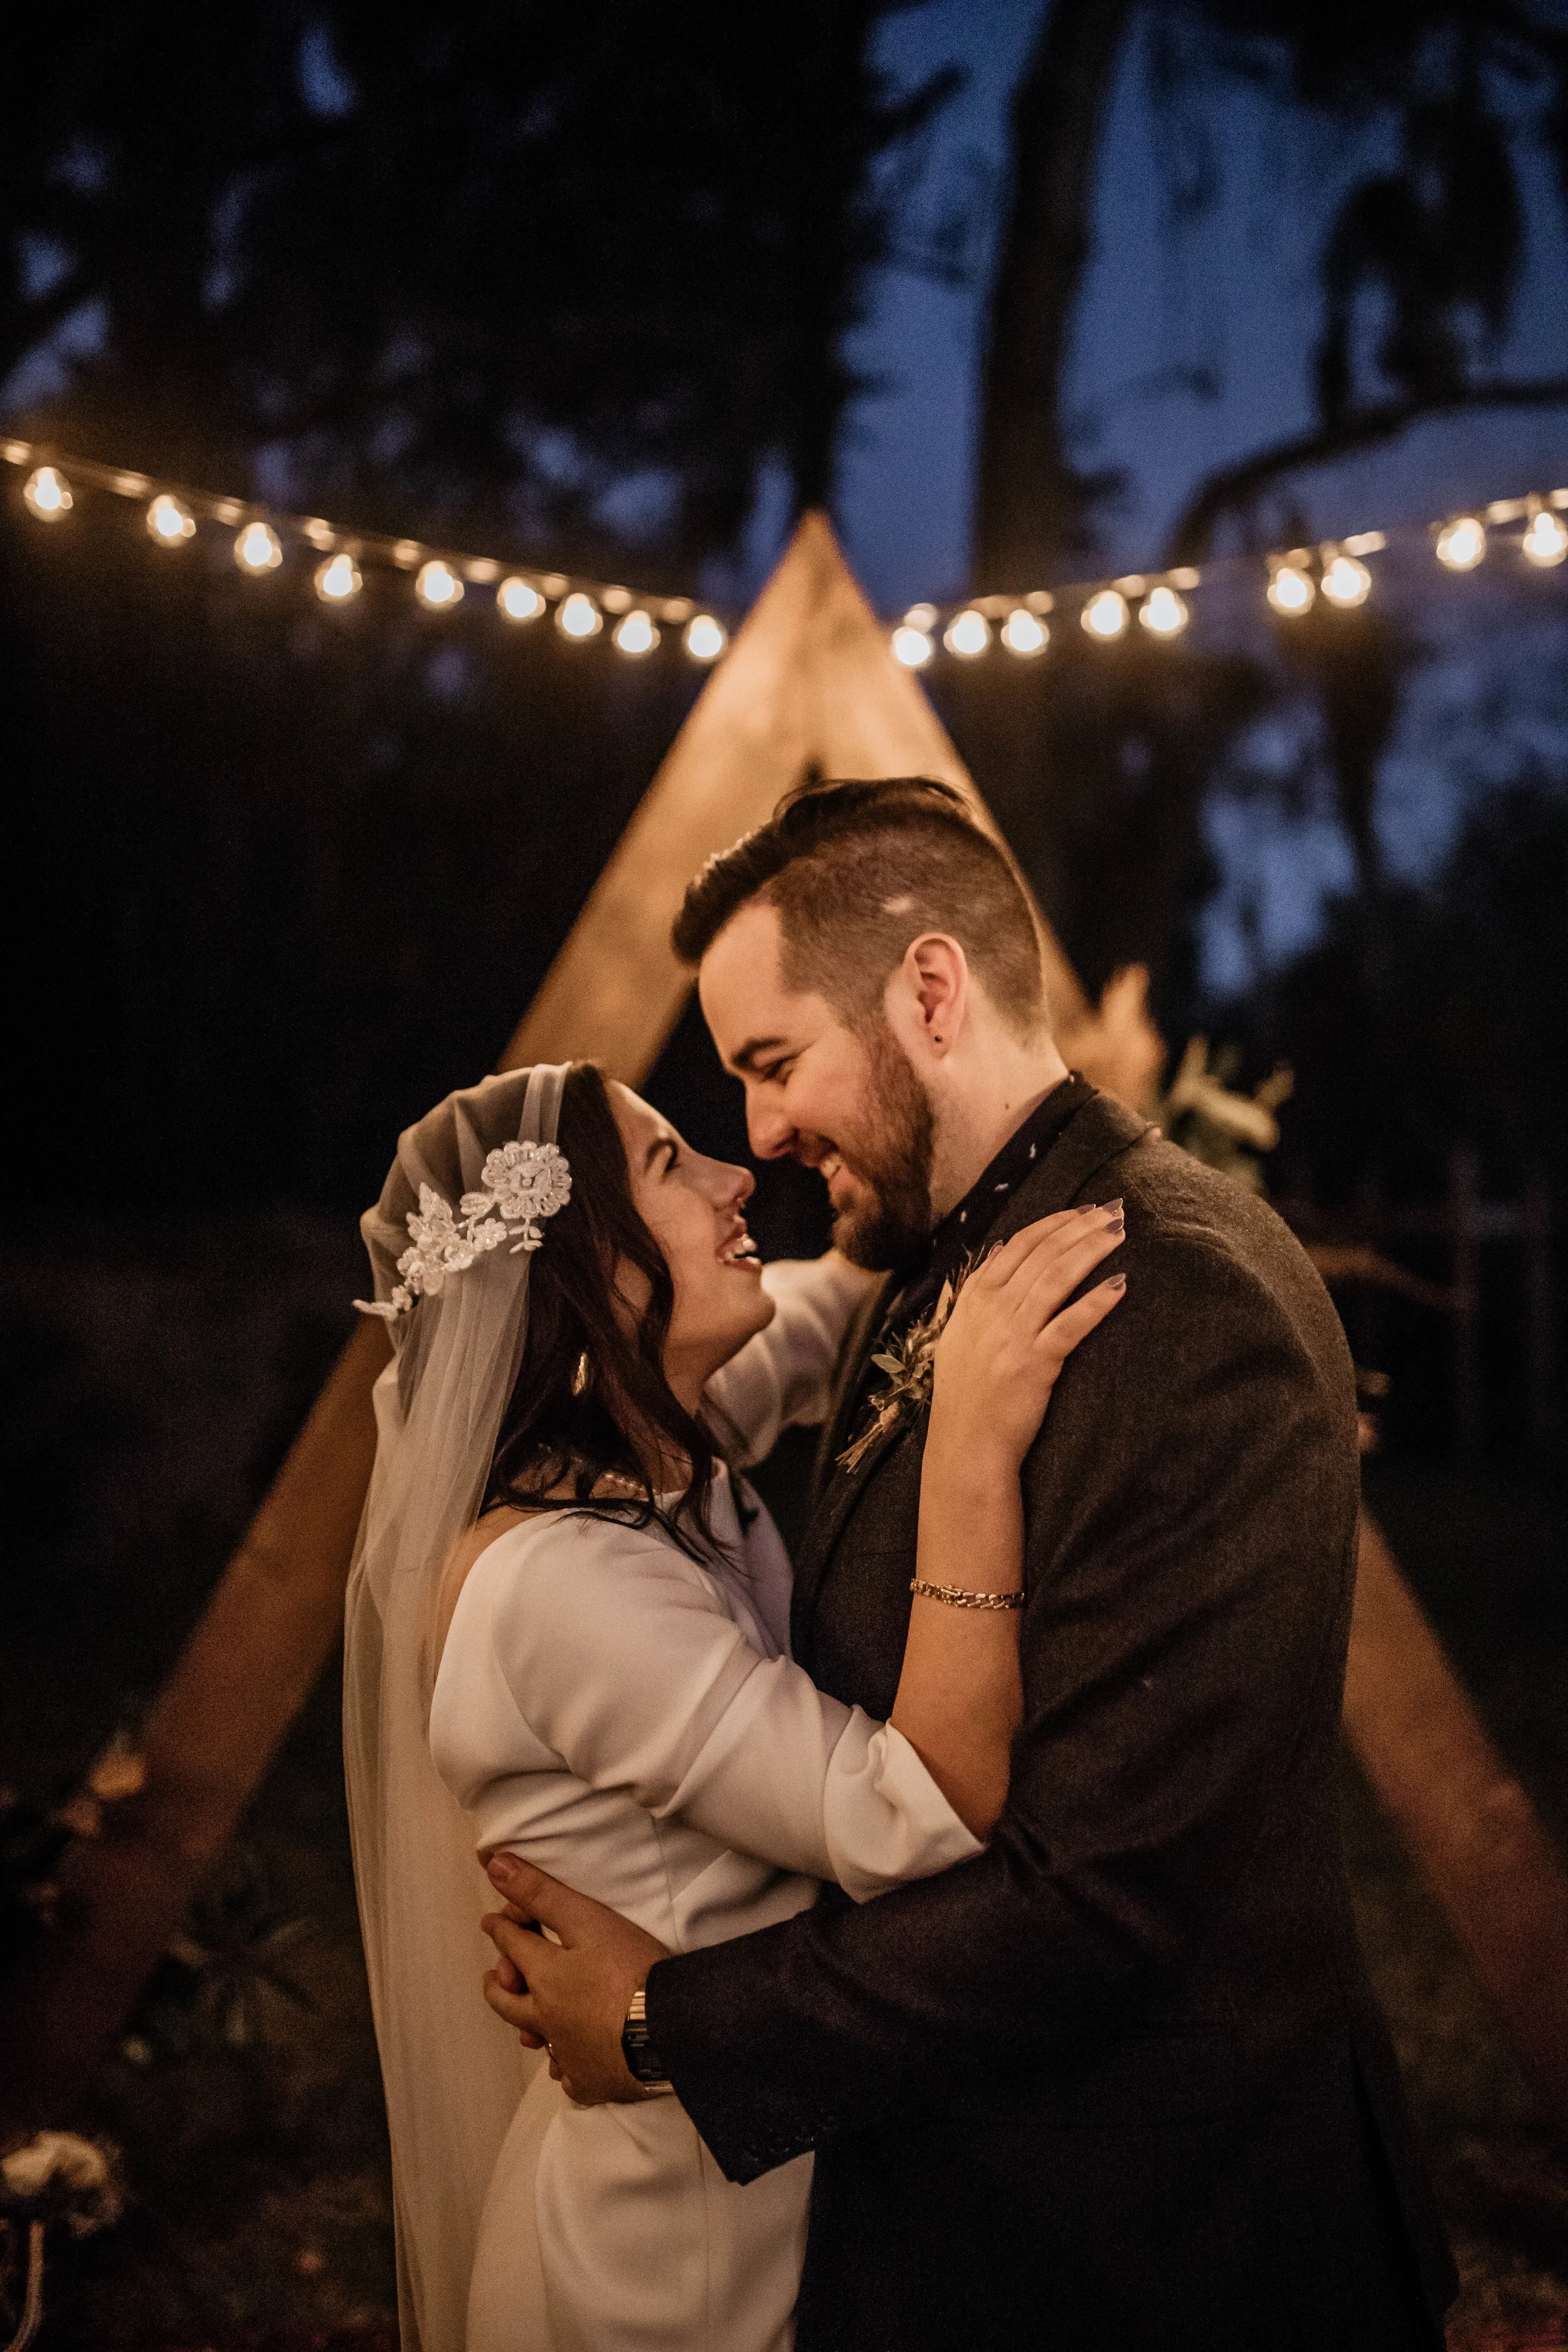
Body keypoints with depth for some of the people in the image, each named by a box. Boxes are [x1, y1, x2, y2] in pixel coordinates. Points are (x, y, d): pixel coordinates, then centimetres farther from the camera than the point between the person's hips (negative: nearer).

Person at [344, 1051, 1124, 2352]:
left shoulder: (656, 1453, -3)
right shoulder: (557, 1581, -30)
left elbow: (830, 1307, 15)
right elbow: (924, 1825, -33)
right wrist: (975, 1447, -37)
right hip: (688, 2223, -8)